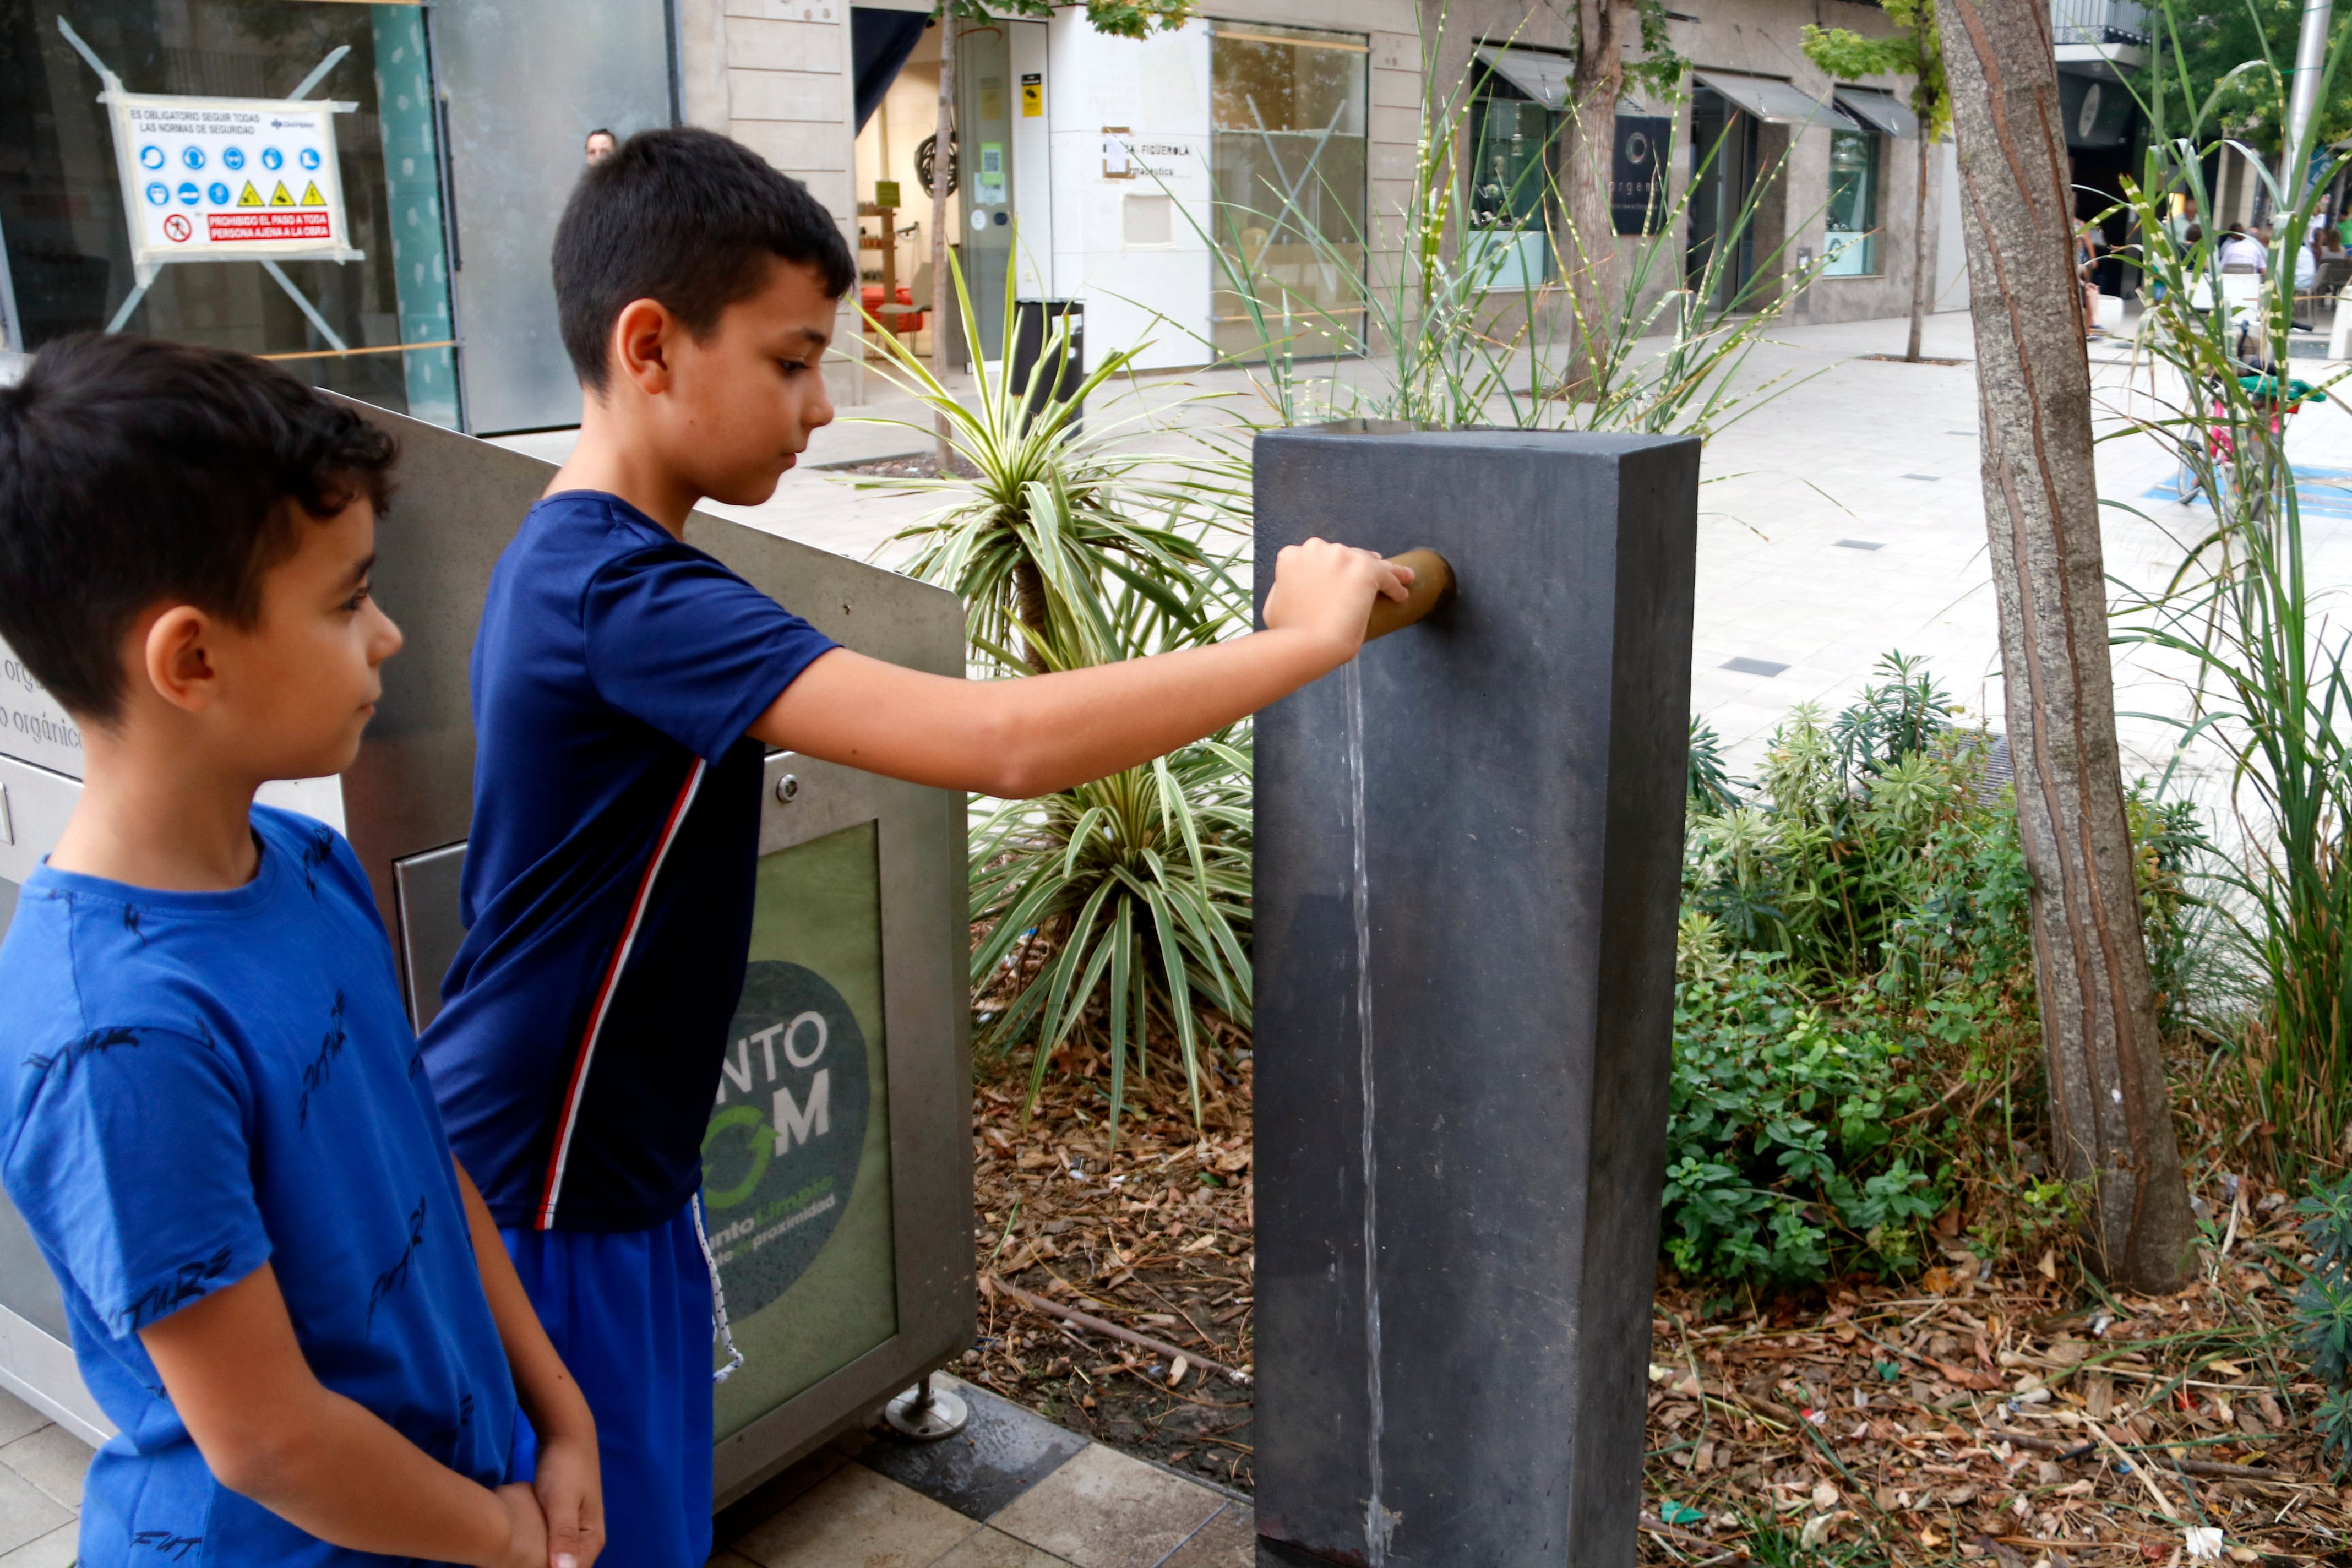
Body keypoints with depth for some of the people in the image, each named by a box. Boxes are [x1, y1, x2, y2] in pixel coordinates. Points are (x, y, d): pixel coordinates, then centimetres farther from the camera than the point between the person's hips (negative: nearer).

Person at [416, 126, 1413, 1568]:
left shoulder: (580, 562, 4)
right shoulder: (629, 596, -28)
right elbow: (1001, 744, -35)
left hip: (618, 1174, 9)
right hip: (535, 1212, -9)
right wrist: (1304, 639, -25)